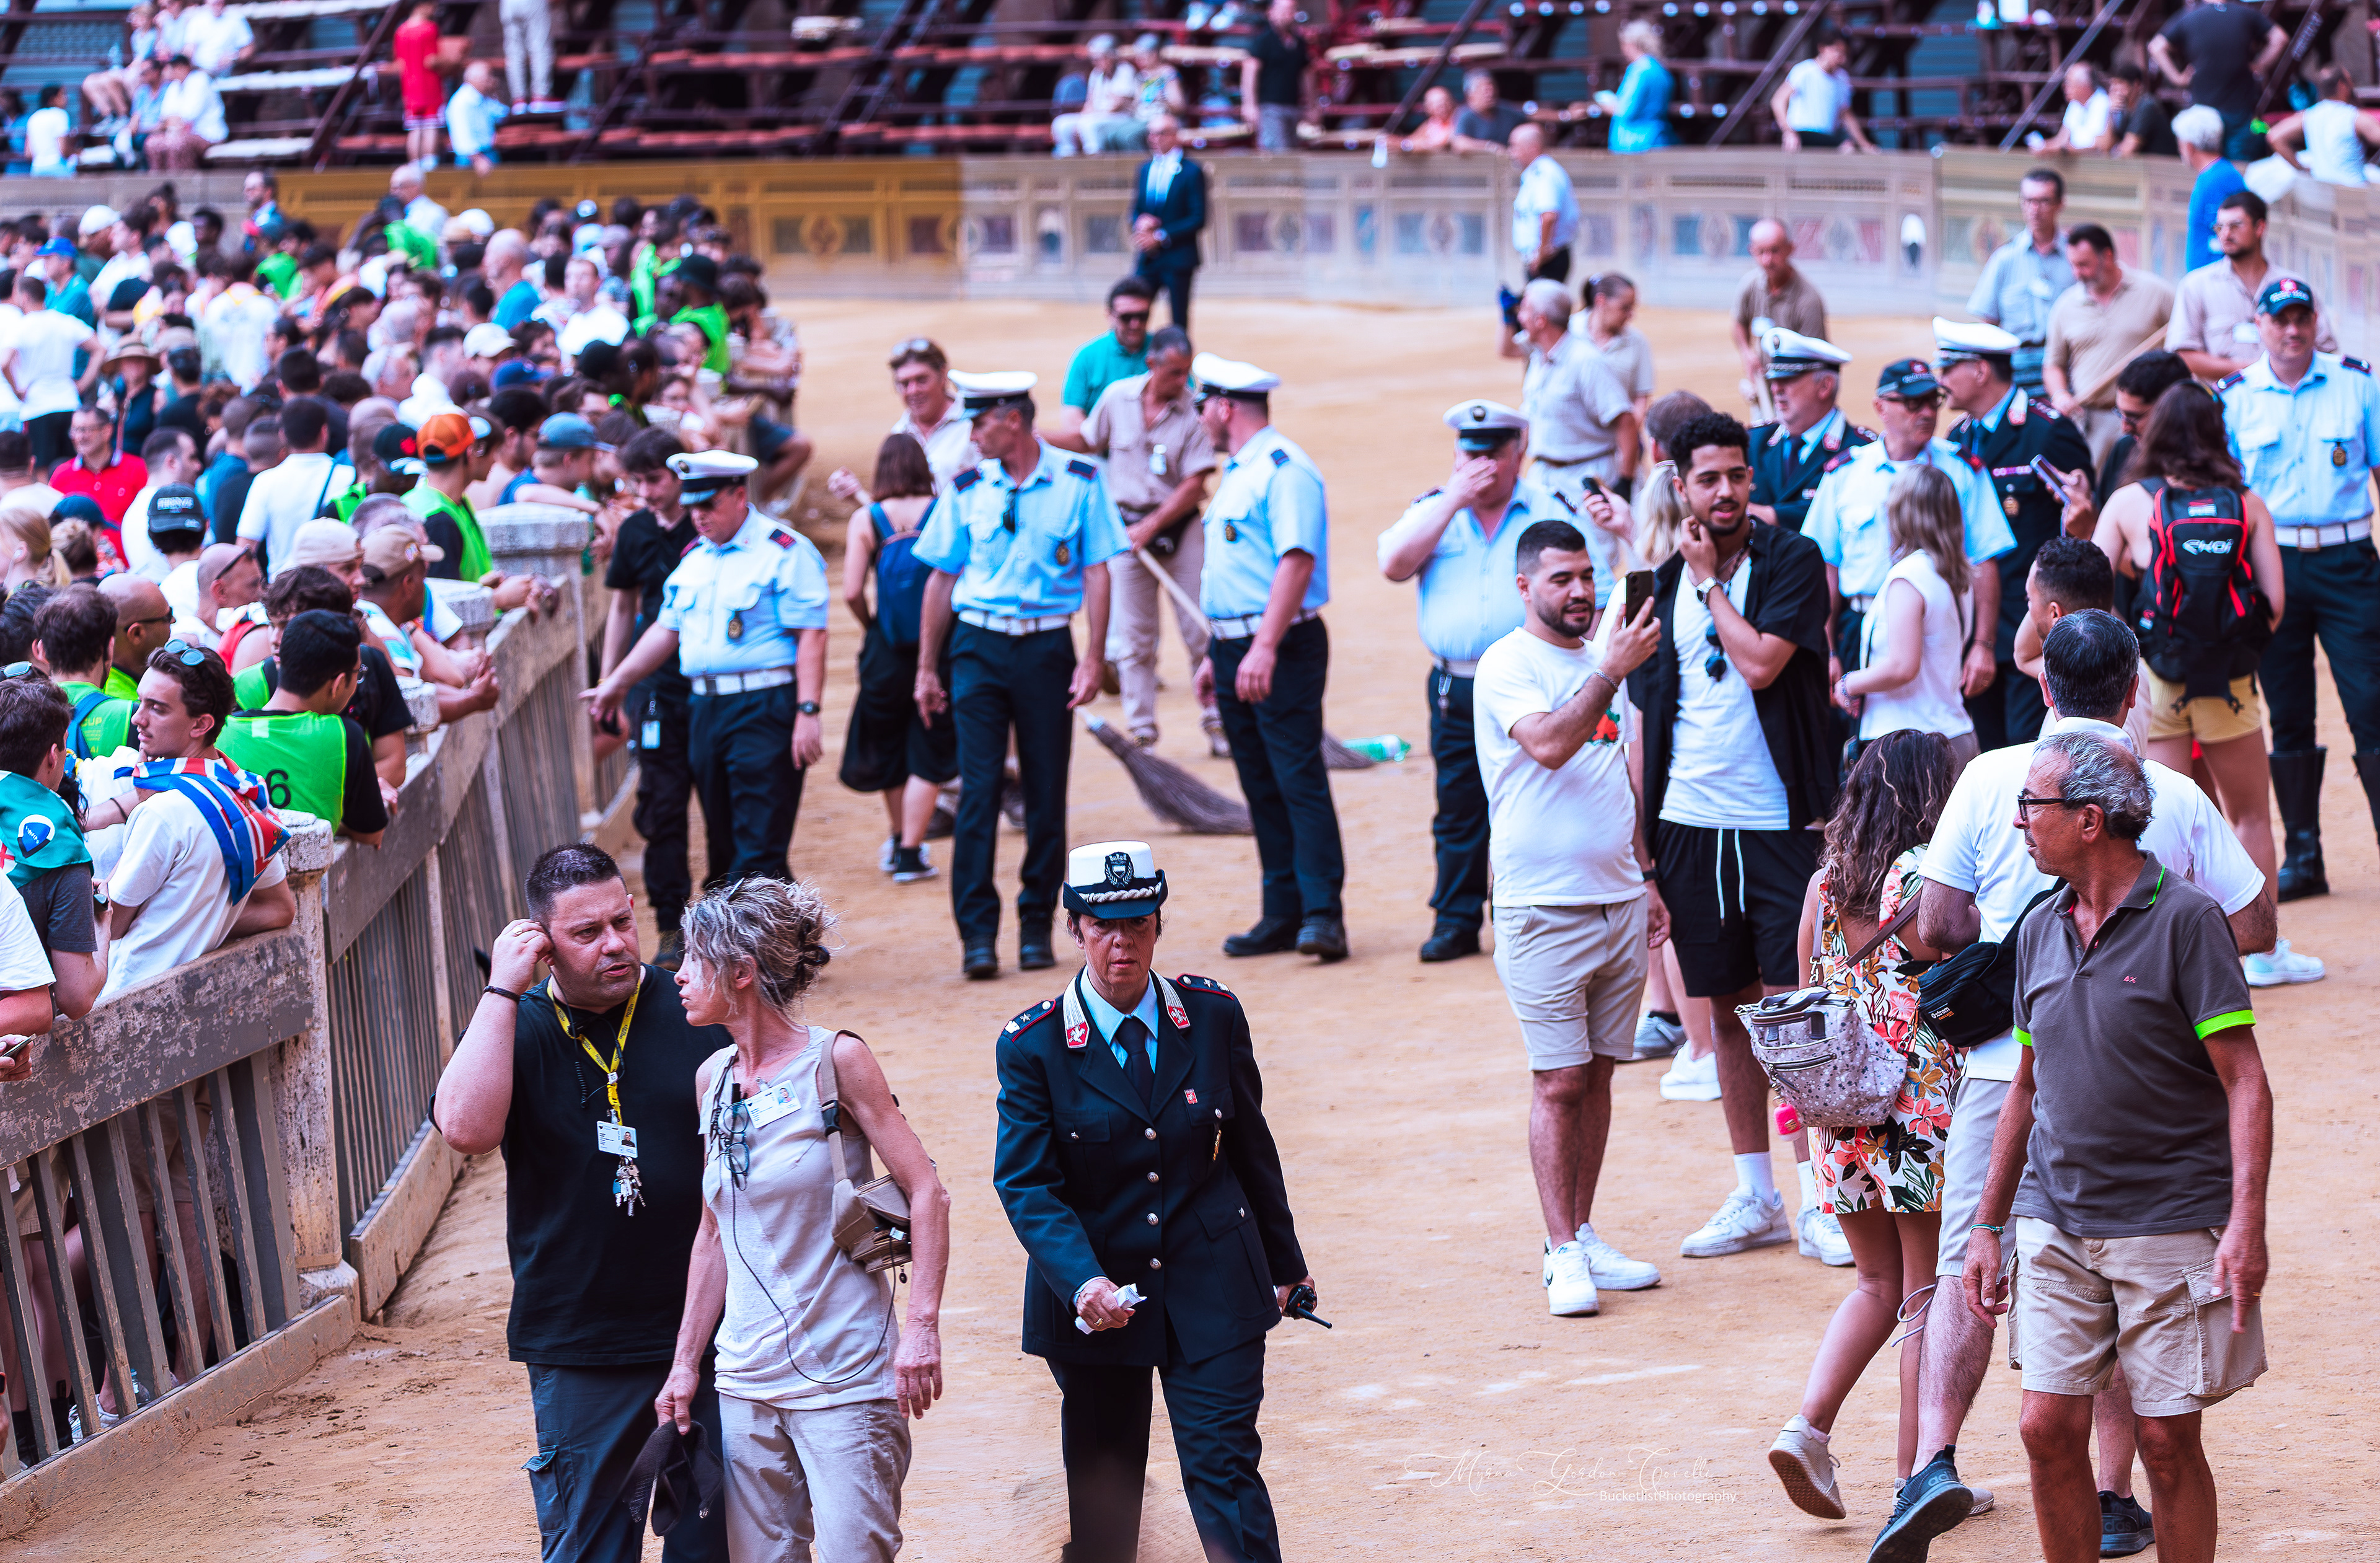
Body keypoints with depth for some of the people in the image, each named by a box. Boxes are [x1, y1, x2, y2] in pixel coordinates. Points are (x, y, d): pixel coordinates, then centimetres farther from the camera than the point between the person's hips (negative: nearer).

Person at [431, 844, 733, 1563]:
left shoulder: (696, 1014, 1)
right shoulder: (515, 1029, 0)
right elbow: (467, 1128, -20)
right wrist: (503, 990, -17)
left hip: (706, 1335, 1)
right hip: (578, 1352, 0)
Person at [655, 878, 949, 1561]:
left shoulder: (835, 1060, -8)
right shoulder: (714, 1078, 9)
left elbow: (927, 1194, -10)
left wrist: (921, 1326, -19)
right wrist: (685, 1364, 13)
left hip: (844, 1377, -6)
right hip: (744, 1378, 6)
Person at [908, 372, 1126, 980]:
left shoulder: (1078, 482, 0)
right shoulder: (967, 489, 6)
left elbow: (1096, 573, 0)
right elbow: (942, 579, 11)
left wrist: (1092, 661, -7)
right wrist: (927, 669, 10)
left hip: (1047, 648, -1)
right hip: (978, 647, 1)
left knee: (1046, 793, 4)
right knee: (978, 790, -7)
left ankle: (1037, 927, 15)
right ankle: (978, 934, -7)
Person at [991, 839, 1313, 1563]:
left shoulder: (1214, 1015, -1)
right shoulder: (1033, 1044, -8)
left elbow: (1251, 1148, 10)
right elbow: (1026, 1184, -12)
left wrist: (1285, 1264, 17)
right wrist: (1083, 1281, -28)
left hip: (1210, 1286, 0)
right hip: (1094, 1298, 0)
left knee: (1224, 1466, -7)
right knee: (1103, 1490, 10)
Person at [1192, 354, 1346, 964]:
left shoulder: (1284, 469, -12)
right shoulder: (1236, 474, 19)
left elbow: (1297, 560, -22)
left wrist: (1265, 648, -28)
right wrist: (1217, 655, 22)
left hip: (1282, 648, -10)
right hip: (1234, 647, 10)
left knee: (1299, 778, -12)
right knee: (1261, 786, 9)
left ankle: (1323, 914, -14)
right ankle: (1283, 914, 13)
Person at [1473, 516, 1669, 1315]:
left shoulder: (1601, 656, 14)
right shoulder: (1508, 665, -8)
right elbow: (1550, 746, -26)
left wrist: (1645, 875, 20)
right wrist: (1610, 673, -31)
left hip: (1620, 901, 6)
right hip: (1545, 909, -6)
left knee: (1597, 1074, 9)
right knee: (1559, 1082, -5)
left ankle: (1584, 1238, 16)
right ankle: (1563, 1255, -1)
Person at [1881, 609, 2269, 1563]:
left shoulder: (1992, 779, -4)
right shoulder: (2177, 799, -1)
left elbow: (1936, 927, -3)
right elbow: (2252, 928, 3)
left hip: (2006, 1065, -1)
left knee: (1967, 1275, 1)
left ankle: (1935, 1461, -16)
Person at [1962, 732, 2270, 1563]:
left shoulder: (2185, 919, -9)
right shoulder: (2040, 932, 10)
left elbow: (2245, 1081, -11)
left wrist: (2246, 1225, -20)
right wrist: (1988, 1224, 17)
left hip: (2170, 1222, -5)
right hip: (2057, 1225, 5)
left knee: (2167, 1438, -1)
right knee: (2049, 1429, -1)